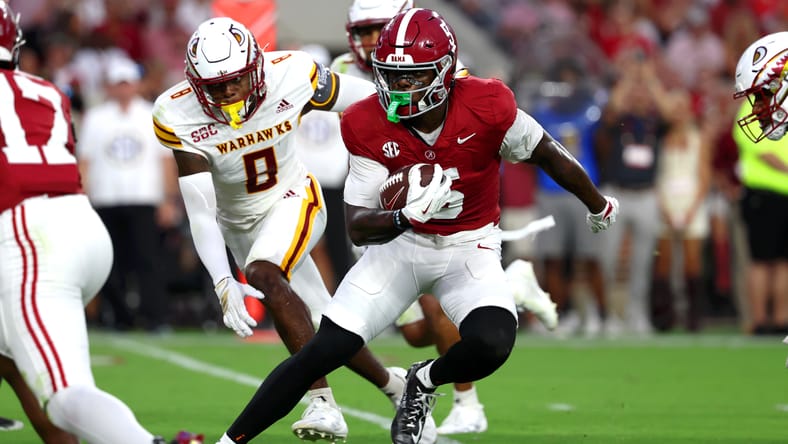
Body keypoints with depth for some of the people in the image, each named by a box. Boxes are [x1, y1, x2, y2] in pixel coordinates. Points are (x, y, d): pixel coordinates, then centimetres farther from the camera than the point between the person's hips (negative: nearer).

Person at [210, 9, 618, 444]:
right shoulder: (367, 127, -18)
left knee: (492, 343, -29)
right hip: (400, 243, 1)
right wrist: (406, 216, -39)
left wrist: (599, 207, 13)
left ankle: (424, 382, 4)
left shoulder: (487, 108, -23)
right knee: (325, 350, -12)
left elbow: (551, 156, -4)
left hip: (469, 246, -1)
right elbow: (357, 228, -17)